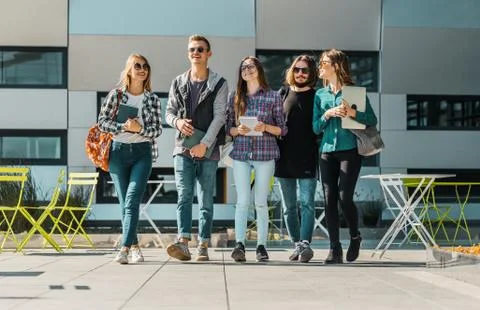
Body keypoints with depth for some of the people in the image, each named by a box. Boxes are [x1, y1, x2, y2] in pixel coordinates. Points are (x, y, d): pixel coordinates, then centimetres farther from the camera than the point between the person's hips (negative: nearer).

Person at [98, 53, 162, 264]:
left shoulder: (152, 99, 6)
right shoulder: (116, 95, 3)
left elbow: (157, 128, 4)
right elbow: (102, 121, 1)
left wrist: (140, 129, -15)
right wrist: (124, 127, -14)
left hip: (143, 153, -1)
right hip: (118, 151, 1)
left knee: (132, 200, -15)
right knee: (125, 203, 5)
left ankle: (125, 248, -21)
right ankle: (134, 246, 17)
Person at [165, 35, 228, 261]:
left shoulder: (219, 84, 2)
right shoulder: (178, 83, 12)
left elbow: (219, 117, -6)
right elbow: (169, 111, 15)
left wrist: (204, 144, -16)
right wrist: (177, 121, -9)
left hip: (208, 150, -2)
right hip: (183, 149, 2)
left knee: (206, 200, 3)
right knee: (184, 196, -9)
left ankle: (203, 246, 7)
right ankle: (183, 243, -17)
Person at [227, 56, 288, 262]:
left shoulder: (273, 97, 5)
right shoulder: (235, 98, 11)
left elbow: (282, 129, 5)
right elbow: (228, 128, 12)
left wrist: (265, 127, -13)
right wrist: (238, 130, -9)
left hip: (265, 153, -1)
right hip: (241, 153, 1)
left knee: (261, 202, 1)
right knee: (242, 201, -6)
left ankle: (261, 246, 7)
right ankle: (239, 244, -7)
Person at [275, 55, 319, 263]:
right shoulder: (283, 93, 11)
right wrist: (274, 151, 2)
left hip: (307, 158, -3)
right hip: (284, 158, 3)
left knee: (307, 203, -8)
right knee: (289, 206, 8)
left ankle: (305, 243, -14)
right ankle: (297, 245, 17)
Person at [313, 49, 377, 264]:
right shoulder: (320, 95, 15)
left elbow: (372, 120, 1)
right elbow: (316, 128, 12)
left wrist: (353, 113, -15)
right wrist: (328, 114, -6)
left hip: (349, 151, -4)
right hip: (327, 151, 4)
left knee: (344, 198, -13)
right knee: (329, 200, -2)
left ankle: (355, 237, 14)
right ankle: (335, 249, 3)